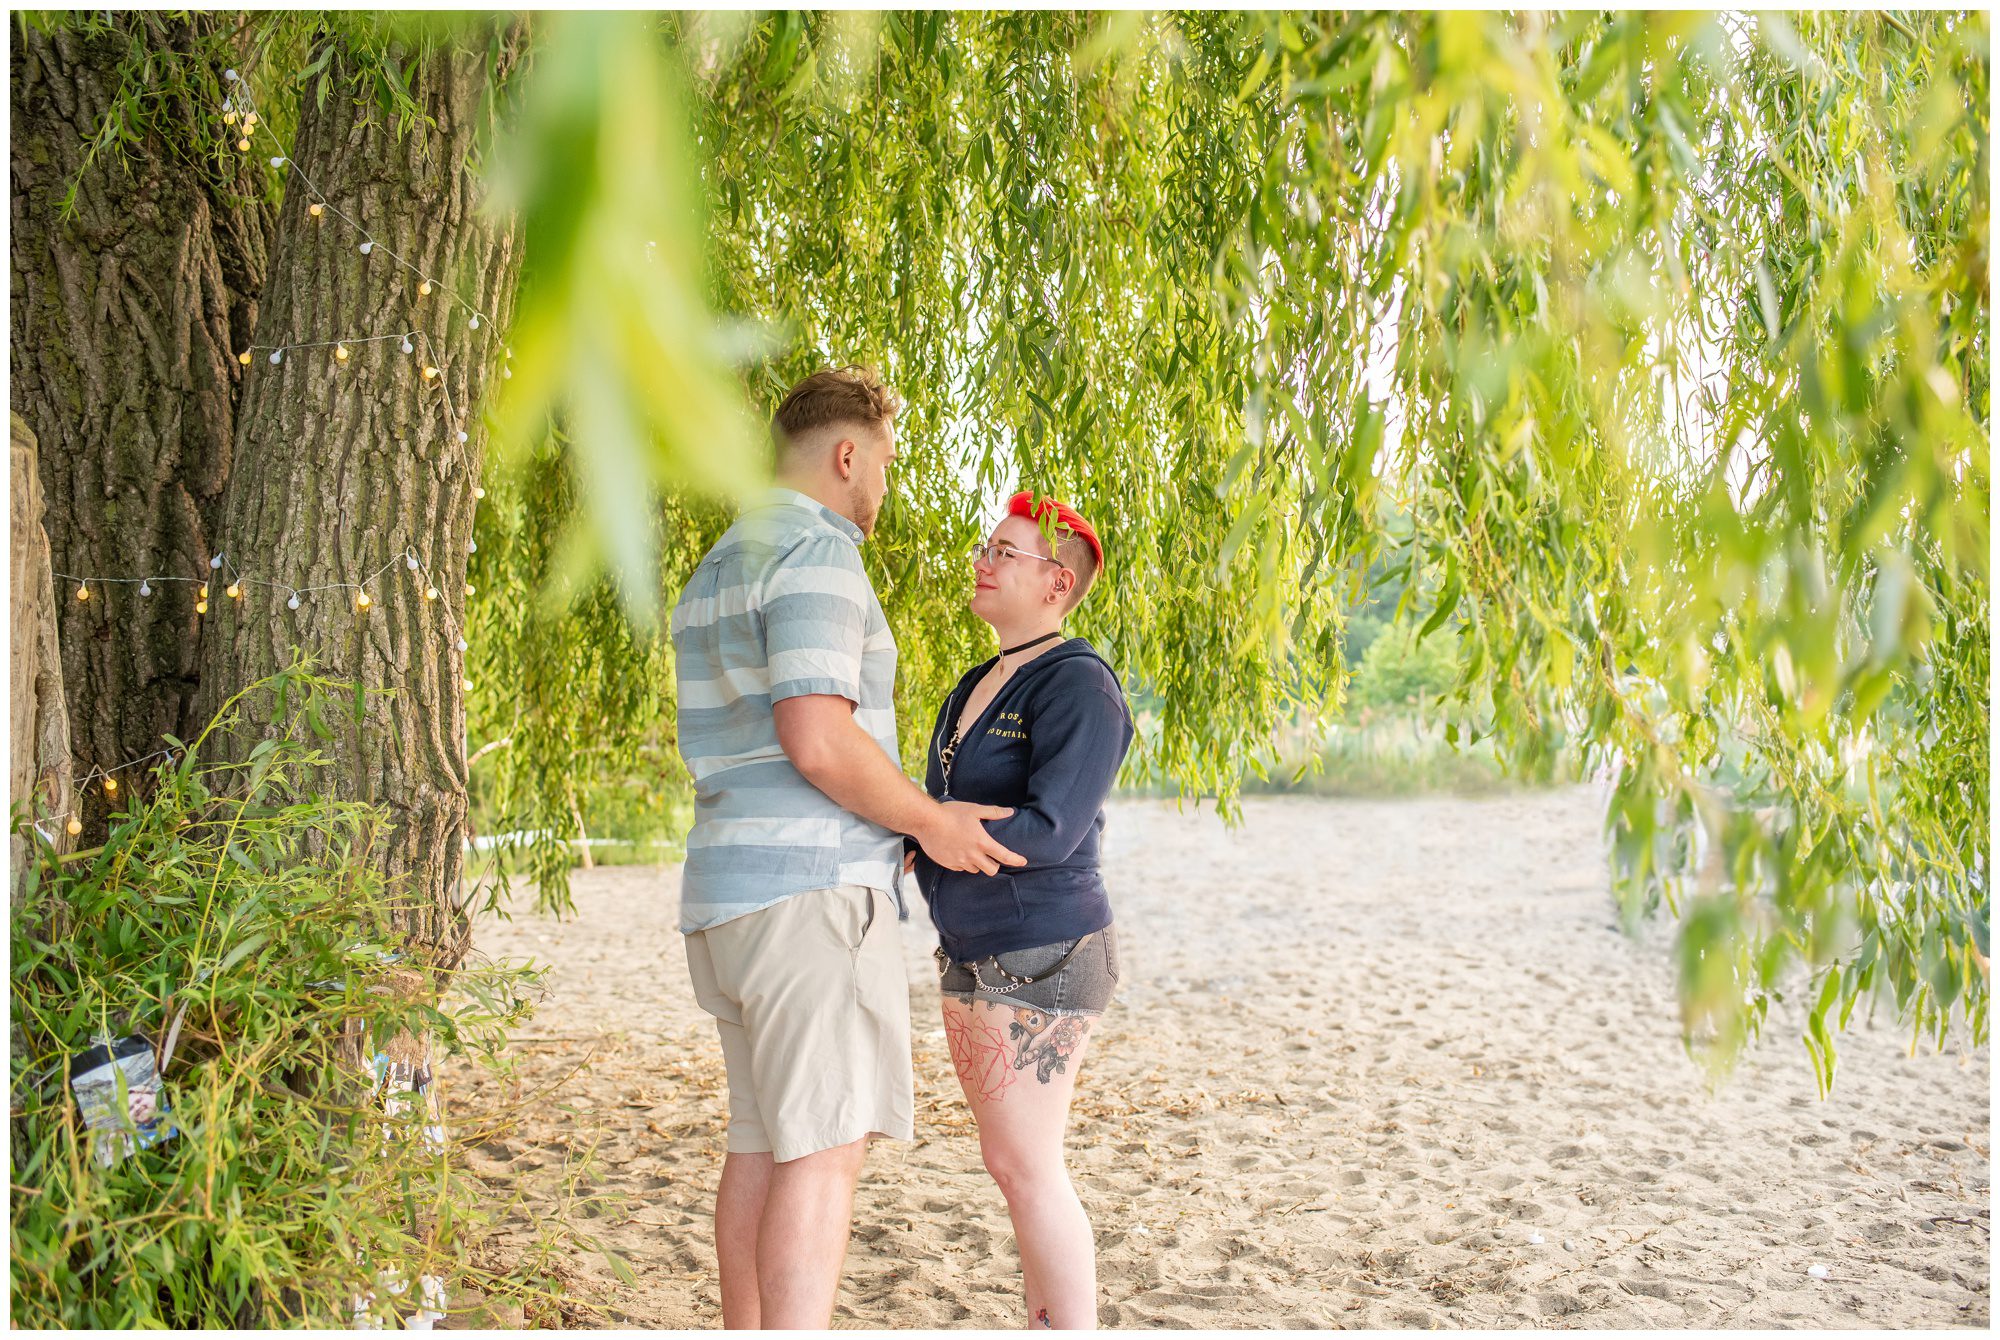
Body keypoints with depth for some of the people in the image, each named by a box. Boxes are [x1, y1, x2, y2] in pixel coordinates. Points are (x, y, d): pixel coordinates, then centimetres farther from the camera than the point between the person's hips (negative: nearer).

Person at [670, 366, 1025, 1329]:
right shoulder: (816, 551, -10)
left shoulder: (714, 575, 21)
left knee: (764, 1142, 13)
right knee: (826, 1147, -10)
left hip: (727, 892, 10)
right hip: (811, 888, -10)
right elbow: (816, 736, -22)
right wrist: (930, 823, -9)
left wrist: (880, 836, 24)